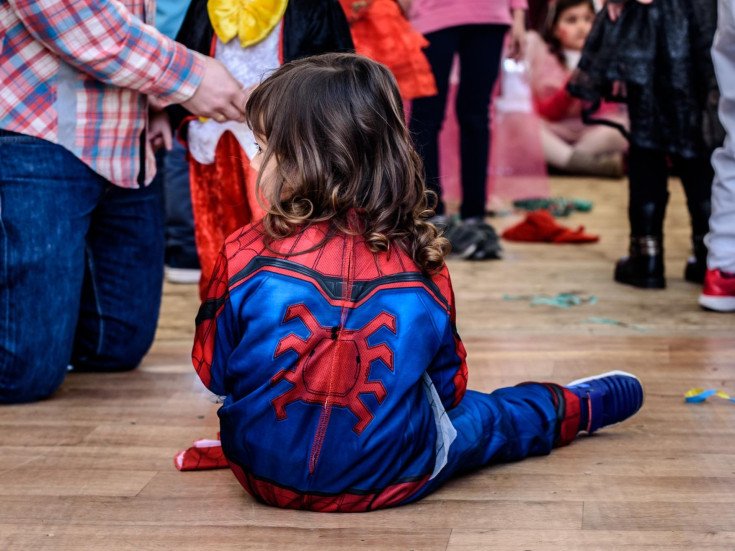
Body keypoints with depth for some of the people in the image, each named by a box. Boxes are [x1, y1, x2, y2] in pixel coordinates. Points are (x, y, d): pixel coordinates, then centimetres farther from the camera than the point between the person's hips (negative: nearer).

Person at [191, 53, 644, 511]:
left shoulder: (245, 255, -20)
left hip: (264, 472, 0)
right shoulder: (420, 260, -14)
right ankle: (584, 406, 51)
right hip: (389, 478, 0)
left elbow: (212, 371, -5)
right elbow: (449, 386, -1)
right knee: (492, 417, 28)